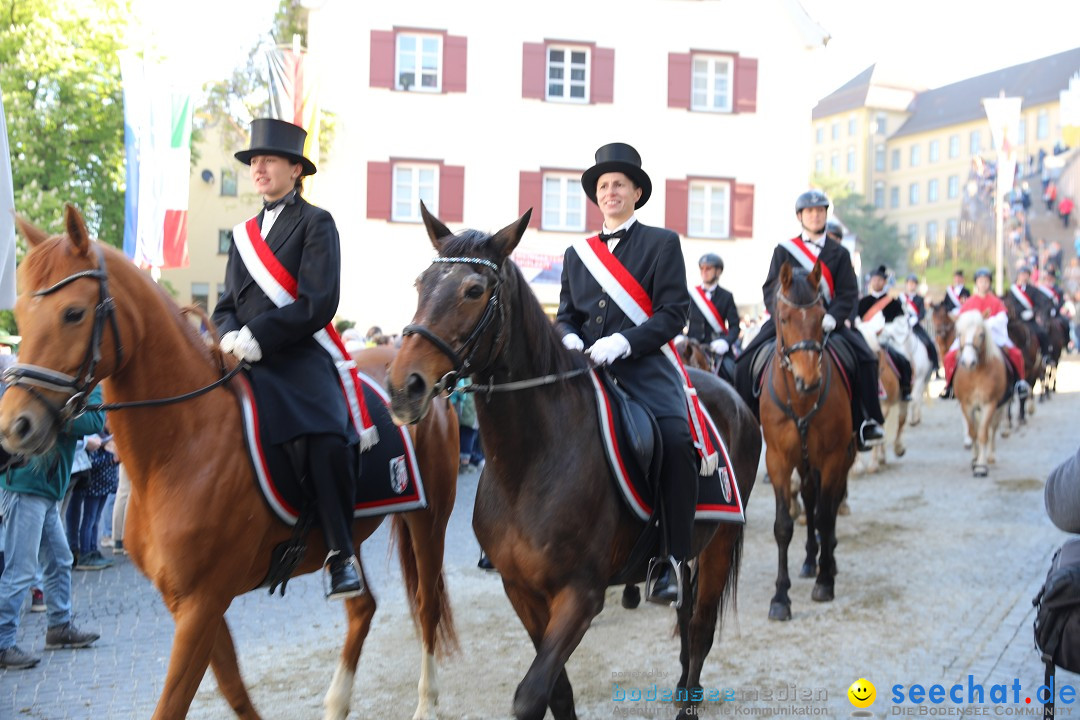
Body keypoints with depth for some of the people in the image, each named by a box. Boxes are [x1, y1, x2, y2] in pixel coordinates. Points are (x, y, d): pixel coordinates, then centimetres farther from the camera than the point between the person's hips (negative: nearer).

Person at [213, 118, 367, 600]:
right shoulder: (244, 233, 24)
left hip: (300, 358, -6)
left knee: (326, 439, -32)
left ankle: (341, 554, -18)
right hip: (246, 361, 7)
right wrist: (229, 334, -4)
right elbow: (228, 302, 20)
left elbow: (317, 304, -9)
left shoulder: (315, 223, 3)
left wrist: (257, 337, -17)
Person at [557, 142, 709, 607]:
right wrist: (568, 337, -5)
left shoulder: (662, 243, 7)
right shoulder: (577, 253, 21)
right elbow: (566, 313, 20)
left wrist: (622, 341, -17)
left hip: (645, 368, -4)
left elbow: (673, 313, -3)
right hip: (587, 369, 4)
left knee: (674, 441, -27)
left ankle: (674, 559, -15)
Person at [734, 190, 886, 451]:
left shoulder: (839, 253, 10)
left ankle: (868, 422, -9)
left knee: (866, 359, -21)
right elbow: (770, 288, 4)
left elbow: (848, 293, 2)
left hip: (827, 320, 0)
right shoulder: (784, 250, 9)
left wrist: (831, 318, -16)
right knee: (745, 362, -17)